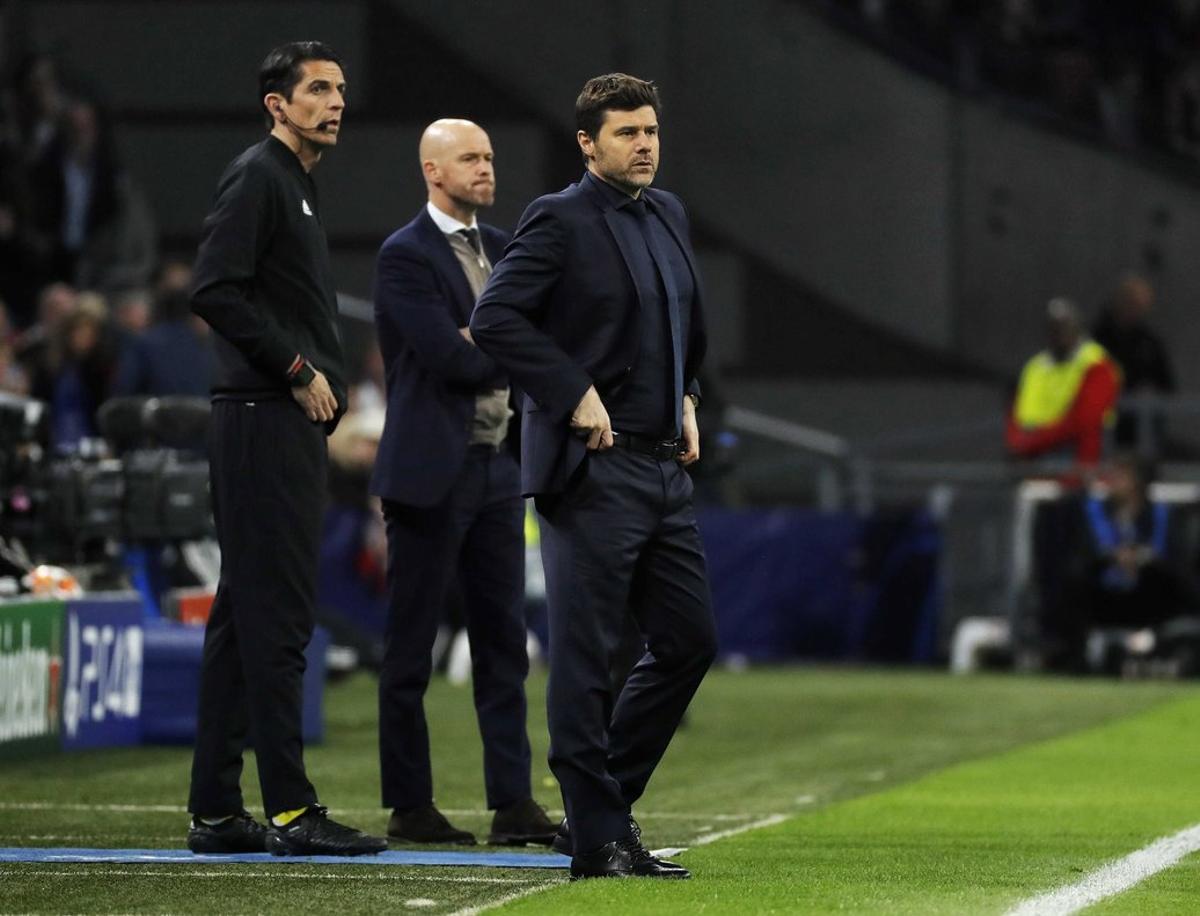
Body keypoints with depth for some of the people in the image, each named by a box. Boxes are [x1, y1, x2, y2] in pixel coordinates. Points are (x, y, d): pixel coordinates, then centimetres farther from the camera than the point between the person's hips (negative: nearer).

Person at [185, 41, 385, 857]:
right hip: (265, 421, -10)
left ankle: (216, 811, 11)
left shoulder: (296, 184, 21)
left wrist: (324, 388, 13)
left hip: (292, 424, 10)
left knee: (245, 618, 9)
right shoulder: (258, 177, -9)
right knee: (276, 614, -11)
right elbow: (214, 290, -20)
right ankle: (290, 809, -12)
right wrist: (297, 370, -16)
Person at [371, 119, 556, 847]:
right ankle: (409, 806, 5)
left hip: (497, 466, 7)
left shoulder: (501, 249, 14)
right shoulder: (405, 256, -8)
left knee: (504, 642, 5)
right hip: (432, 471, -7)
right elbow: (451, 358, -18)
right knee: (411, 649, 0)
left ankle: (513, 802, 6)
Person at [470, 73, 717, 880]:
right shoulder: (560, 221, -9)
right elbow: (494, 319, -17)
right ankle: (599, 838, 2)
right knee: (586, 660, -2)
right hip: (592, 470, -8)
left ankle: (602, 803, 21)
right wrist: (574, 395, -18)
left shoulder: (668, 215, 14)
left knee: (688, 640, 10)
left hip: (664, 467, 8)